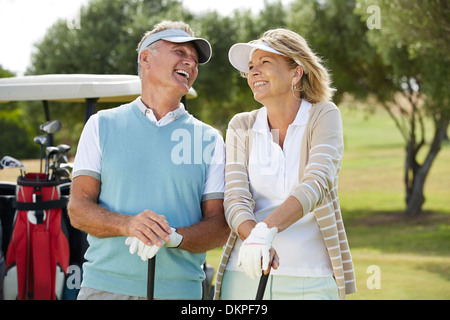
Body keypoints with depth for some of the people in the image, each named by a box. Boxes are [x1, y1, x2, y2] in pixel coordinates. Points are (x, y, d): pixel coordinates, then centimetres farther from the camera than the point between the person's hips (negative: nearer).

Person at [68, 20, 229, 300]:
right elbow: (79, 209, 1)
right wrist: (127, 225, -18)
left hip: (179, 289, 1)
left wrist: (173, 237, -17)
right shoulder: (103, 125, 8)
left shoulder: (209, 140, 8)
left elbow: (220, 228, 3)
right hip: (105, 285, 0)